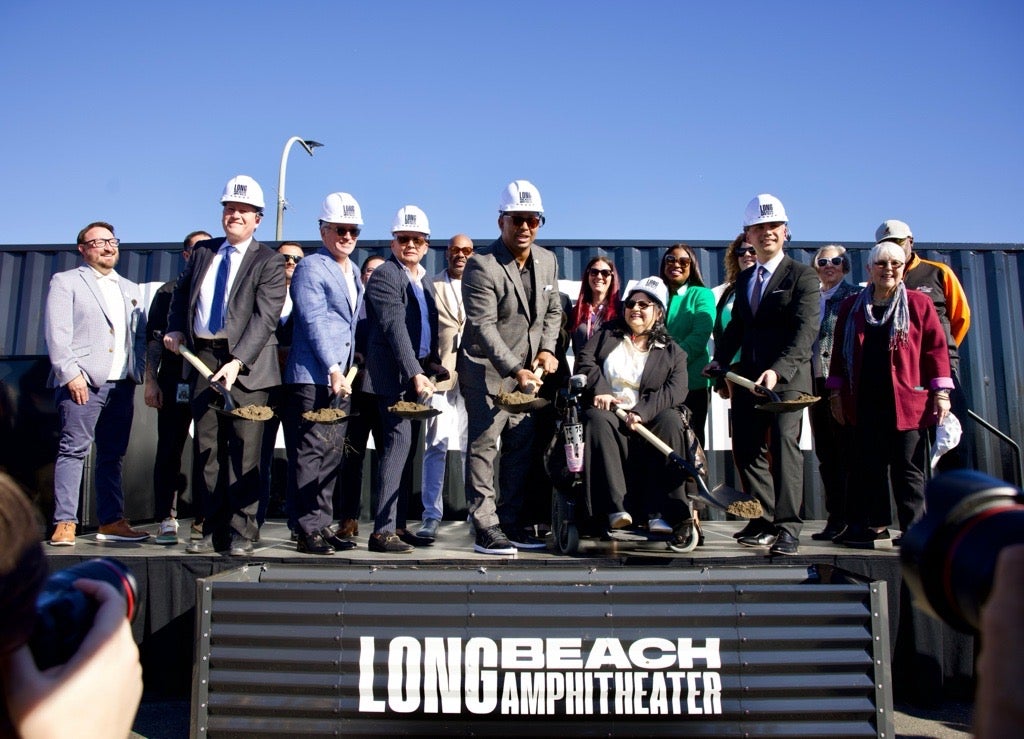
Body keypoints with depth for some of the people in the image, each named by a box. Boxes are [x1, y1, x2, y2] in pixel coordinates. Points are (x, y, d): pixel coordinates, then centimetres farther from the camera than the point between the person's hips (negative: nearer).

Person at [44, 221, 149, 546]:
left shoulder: (131, 289, 22)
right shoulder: (65, 282, 6)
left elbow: (140, 336, 19)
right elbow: (57, 333, -4)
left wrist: (139, 371, 4)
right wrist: (71, 374, -14)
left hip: (122, 385, 5)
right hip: (83, 382, -5)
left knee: (113, 455, 7)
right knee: (73, 450, -6)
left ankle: (111, 521, 11)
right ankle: (65, 523, -3)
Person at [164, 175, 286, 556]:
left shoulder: (268, 261, -3)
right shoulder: (202, 251, 15)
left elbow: (265, 317, -13)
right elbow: (181, 292, 29)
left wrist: (238, 361, -22)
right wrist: (175, 328, 12)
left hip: (245, 364, -5)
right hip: (202, 357, 5)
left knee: (244, 447, -4)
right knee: (208, 447, 6)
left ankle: (241, 532, 4)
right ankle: (214, 529, 14)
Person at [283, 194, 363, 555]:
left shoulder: (353, 272, 19)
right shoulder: (311, 268, -5)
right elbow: (314, 322, -13)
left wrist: (348, 369, 13)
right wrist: (332, 369, -19)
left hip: (341, 376, 8)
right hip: (313, 376, -8)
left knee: (333, 455, 9)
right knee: (311, 454, -5)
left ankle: (323, 525, 16)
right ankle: (308, 530, 2)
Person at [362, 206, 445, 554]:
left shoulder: (425, 282, 19)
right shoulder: (384, 276, -7)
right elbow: (395, 328, -18)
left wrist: (434, 367, 9)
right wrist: (415, 374, -26)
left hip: (417, 374, 8)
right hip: (394, 375, -8)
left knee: (407, 447, 8)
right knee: (398, 443, -13)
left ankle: (398, 524, 14)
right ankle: (382, 530, -9)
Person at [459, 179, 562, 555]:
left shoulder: (548, 261, 6)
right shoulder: (481, 265, -16)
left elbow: (553, 311, 16)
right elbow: (484, 327, -22)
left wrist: (547, 349, -1)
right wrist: (515, 371, -28)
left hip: (527, 371, 7)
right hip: (486, 372, -7)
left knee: (521, 449, 10)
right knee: (484, 447, -4)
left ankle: (511, 523, 20)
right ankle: (485, 528, 4)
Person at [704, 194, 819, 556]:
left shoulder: (802, 276, -3)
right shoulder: (744, 279, 19)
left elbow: (806, 330, -15)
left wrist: (777, 370, -30)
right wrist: (720, 361, 4)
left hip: (787, 378, -6)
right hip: (748, 377, 7)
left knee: (784, 445, -15)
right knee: (746, 450, 8)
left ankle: (787, 527, -10)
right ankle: (763, 522, 20)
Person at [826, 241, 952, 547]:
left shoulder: (919, 303, 5)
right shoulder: (851, 306, 11)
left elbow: (936, 348, 2)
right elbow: (840, 351, 12)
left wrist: (941, 392, -4)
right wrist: (835, 392, 8)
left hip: (906, 400, -2)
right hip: (864, 402, 2)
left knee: (907, 467, 2)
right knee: (869, 465, 5)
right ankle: (875, 527, 14)